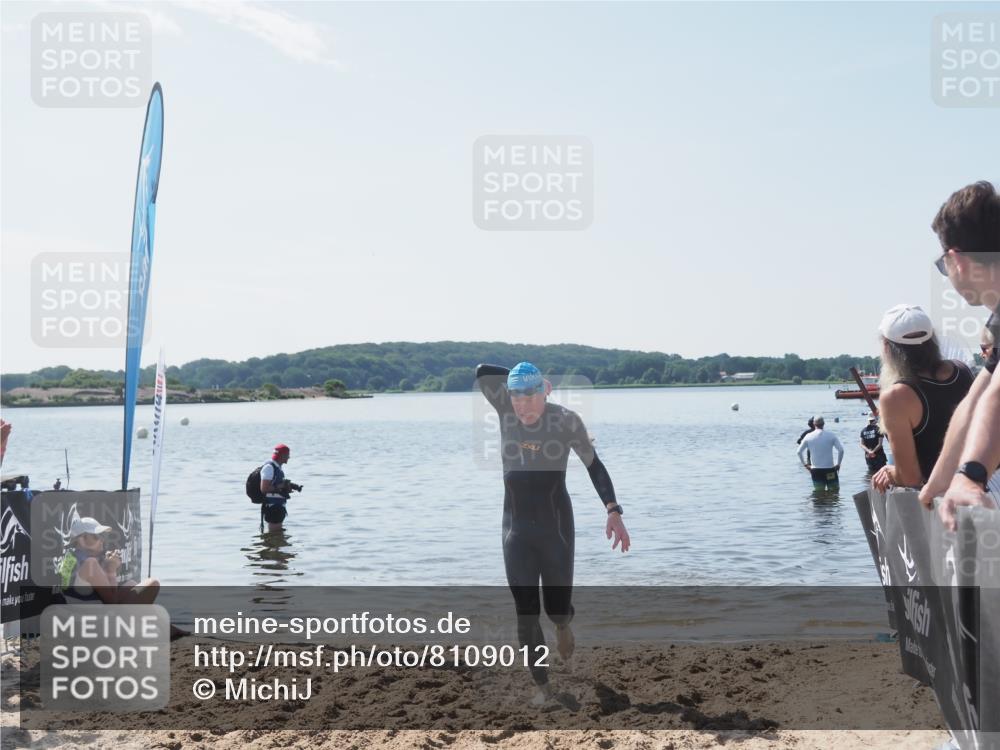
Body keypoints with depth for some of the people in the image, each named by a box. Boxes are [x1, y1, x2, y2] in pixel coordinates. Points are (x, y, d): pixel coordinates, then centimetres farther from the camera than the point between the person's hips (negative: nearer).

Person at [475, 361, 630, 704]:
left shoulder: (566, 420, -11)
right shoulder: (506, 410, -5)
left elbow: (594, 465, -4)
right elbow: (481, 372, -6)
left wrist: (613, 512, -12)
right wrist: (523, 380, -2)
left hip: (556, 527, -2)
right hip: (516, 529, 2)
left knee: (557, 607, 7)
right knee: (525, 614, 1)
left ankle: (562, 625, 46)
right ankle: (542, 685, 19)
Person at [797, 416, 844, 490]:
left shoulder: (808, 437, -1)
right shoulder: (831, 435, -5)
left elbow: (799, 451, 1)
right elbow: (841, 450, -11)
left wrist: (805, 464, 10)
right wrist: (838, 464, -1)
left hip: (815, 470, 2)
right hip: (830, 470, -2)